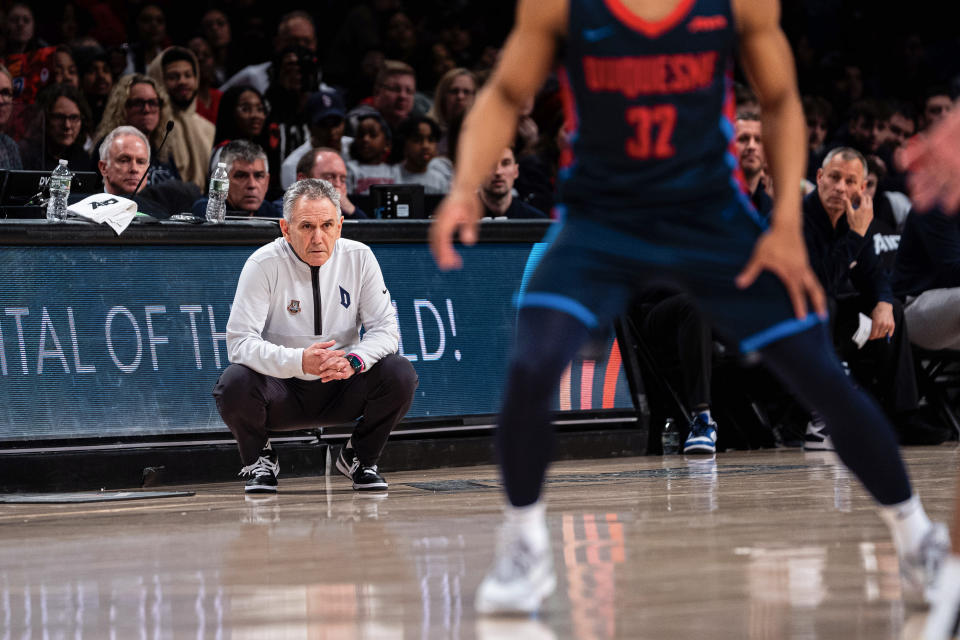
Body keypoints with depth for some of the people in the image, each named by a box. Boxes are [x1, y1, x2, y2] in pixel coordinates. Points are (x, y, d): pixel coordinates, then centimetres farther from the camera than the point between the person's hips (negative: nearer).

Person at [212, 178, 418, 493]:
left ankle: (360, 458, 5)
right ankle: (260, 461, 1)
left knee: (400, 374, -23)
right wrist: (298, 361, -38)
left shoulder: (359, 258, -6)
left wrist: (355, 360, -30)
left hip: (341, 387, 2)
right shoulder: (264, 264, -14)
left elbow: (385, 329, -6)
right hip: (282, 389, -2)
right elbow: (240, 341, -21)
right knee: (234, 384, -33)